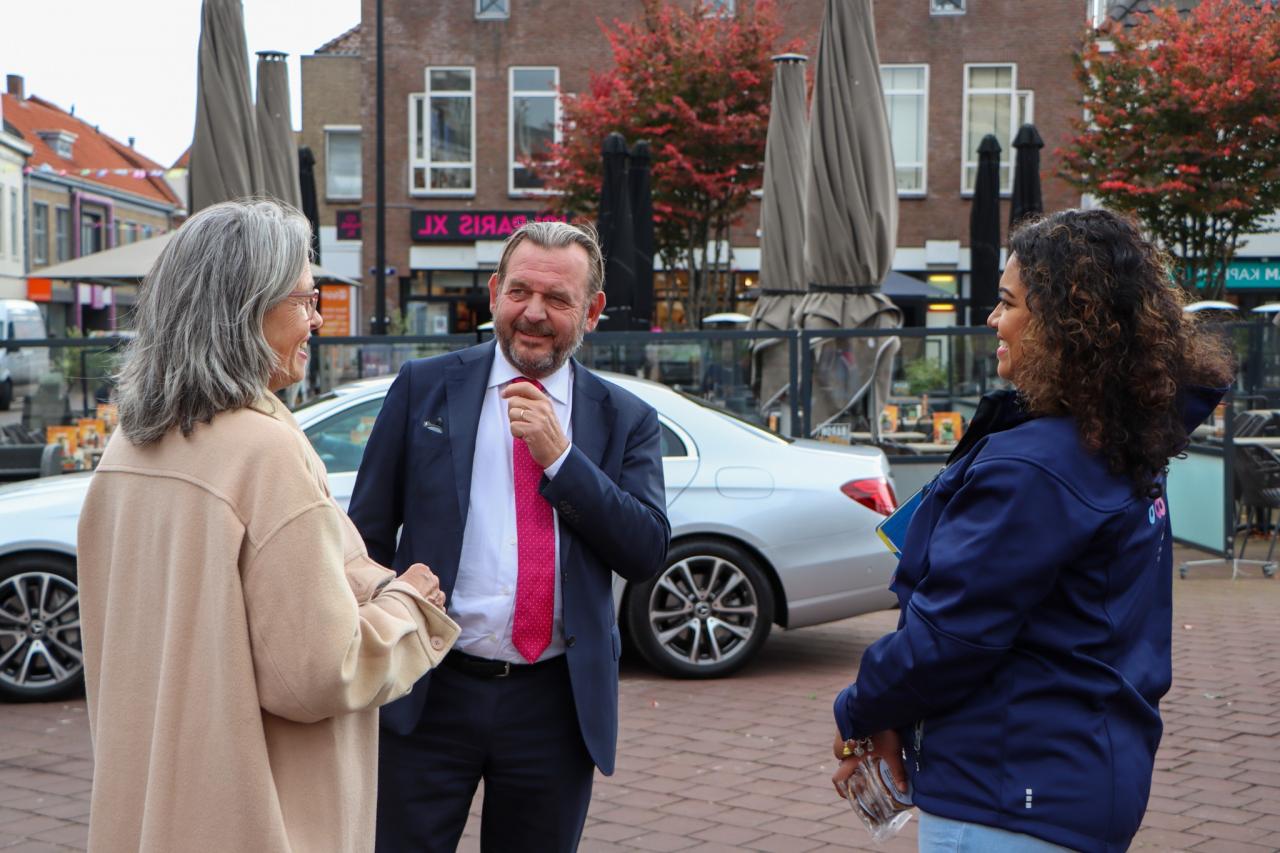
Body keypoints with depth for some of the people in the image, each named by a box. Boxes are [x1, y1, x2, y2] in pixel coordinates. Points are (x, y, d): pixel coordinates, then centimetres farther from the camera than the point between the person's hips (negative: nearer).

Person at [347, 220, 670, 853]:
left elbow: (648, 554, -5)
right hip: (428, 697, -1)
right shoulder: (423, 389, 3)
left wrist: (559, 456, -13)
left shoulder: (625, 420, 4)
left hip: (556, 704, 1)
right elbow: (367, 535, 5)